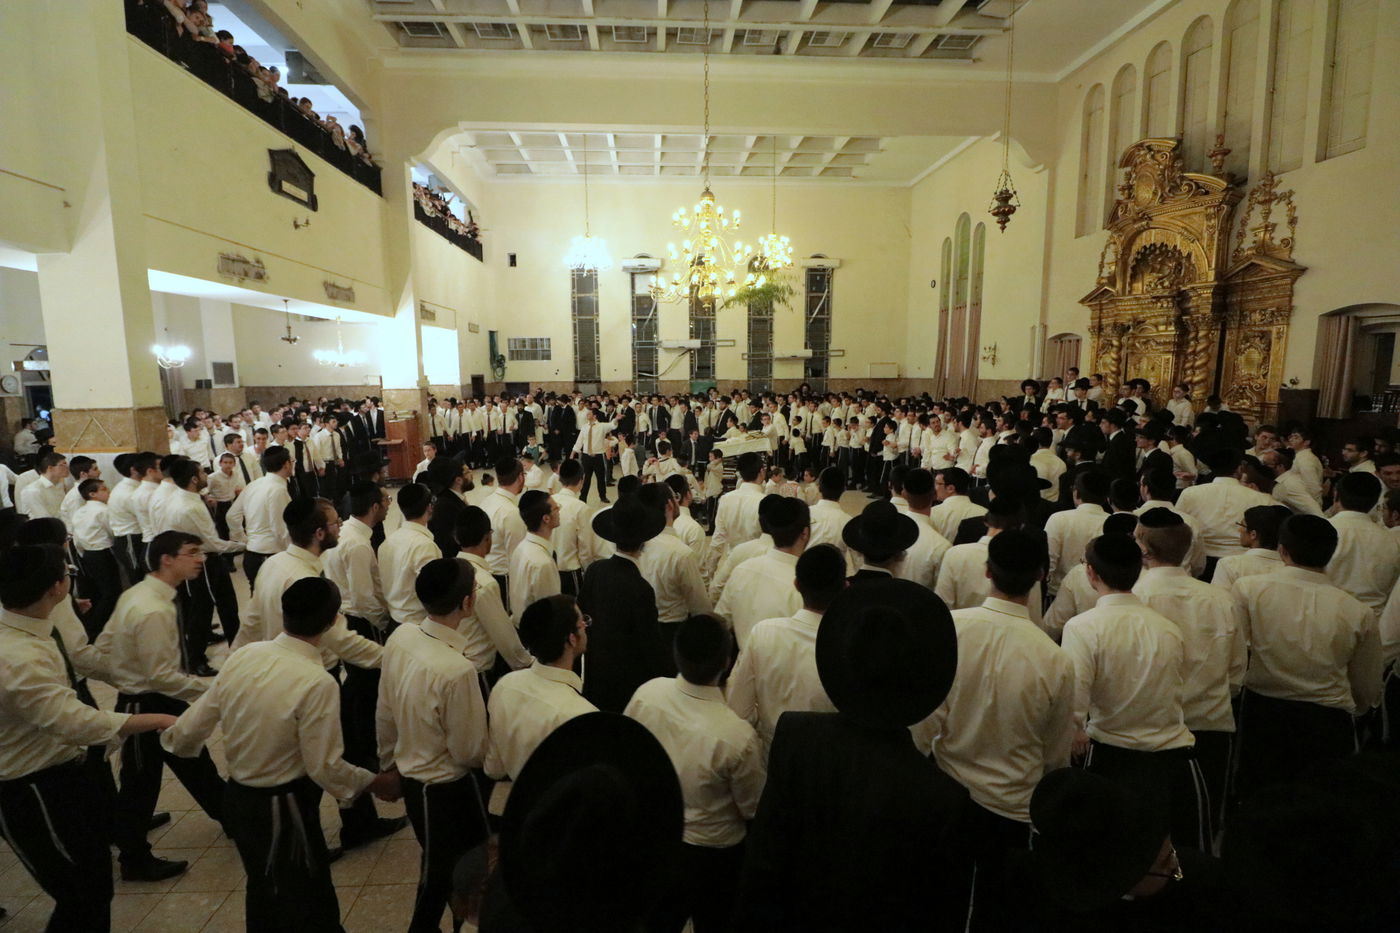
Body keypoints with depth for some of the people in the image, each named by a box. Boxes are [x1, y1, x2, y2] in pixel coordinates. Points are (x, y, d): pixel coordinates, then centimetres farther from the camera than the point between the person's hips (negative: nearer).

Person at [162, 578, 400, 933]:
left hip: (237, 796, 7)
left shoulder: (243, 655, -10)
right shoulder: (317, 683, -29)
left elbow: (190, 730, 1)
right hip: (285, 808, -6)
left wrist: (172, 738, 24)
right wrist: (375, 782, -5)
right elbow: (325, 767, -21)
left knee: (264, 889, 30)